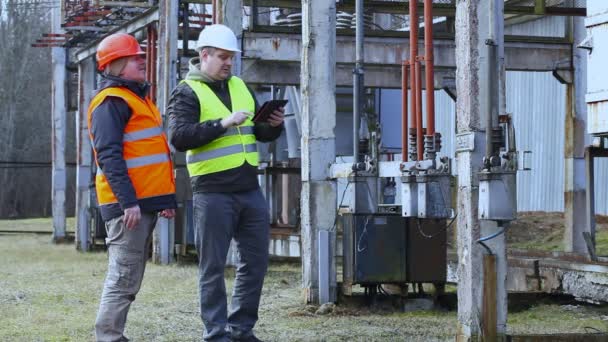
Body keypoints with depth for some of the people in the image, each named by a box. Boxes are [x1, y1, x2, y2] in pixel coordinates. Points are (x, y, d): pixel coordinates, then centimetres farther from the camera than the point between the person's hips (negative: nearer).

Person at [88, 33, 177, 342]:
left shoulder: (138, 97, 22)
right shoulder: (111, 101, -9)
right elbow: (109, 156, -18)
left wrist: (167, 198, 23)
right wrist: (128, 201, -24)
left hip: (145, 201, 10)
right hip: (128, 204, -10)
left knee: (130, 277, 11)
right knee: (124, 278, -9)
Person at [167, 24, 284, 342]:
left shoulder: (240, 87, 16)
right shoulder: (187, 92, -4)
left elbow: (261, 133, 22)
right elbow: (179, 137, -18)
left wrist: (274, 125, -1)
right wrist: (223, 124, -24)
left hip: (250, 189, 7)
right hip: (213, 193, -6)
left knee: (255, 261, 10)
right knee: (213, 266, 0)